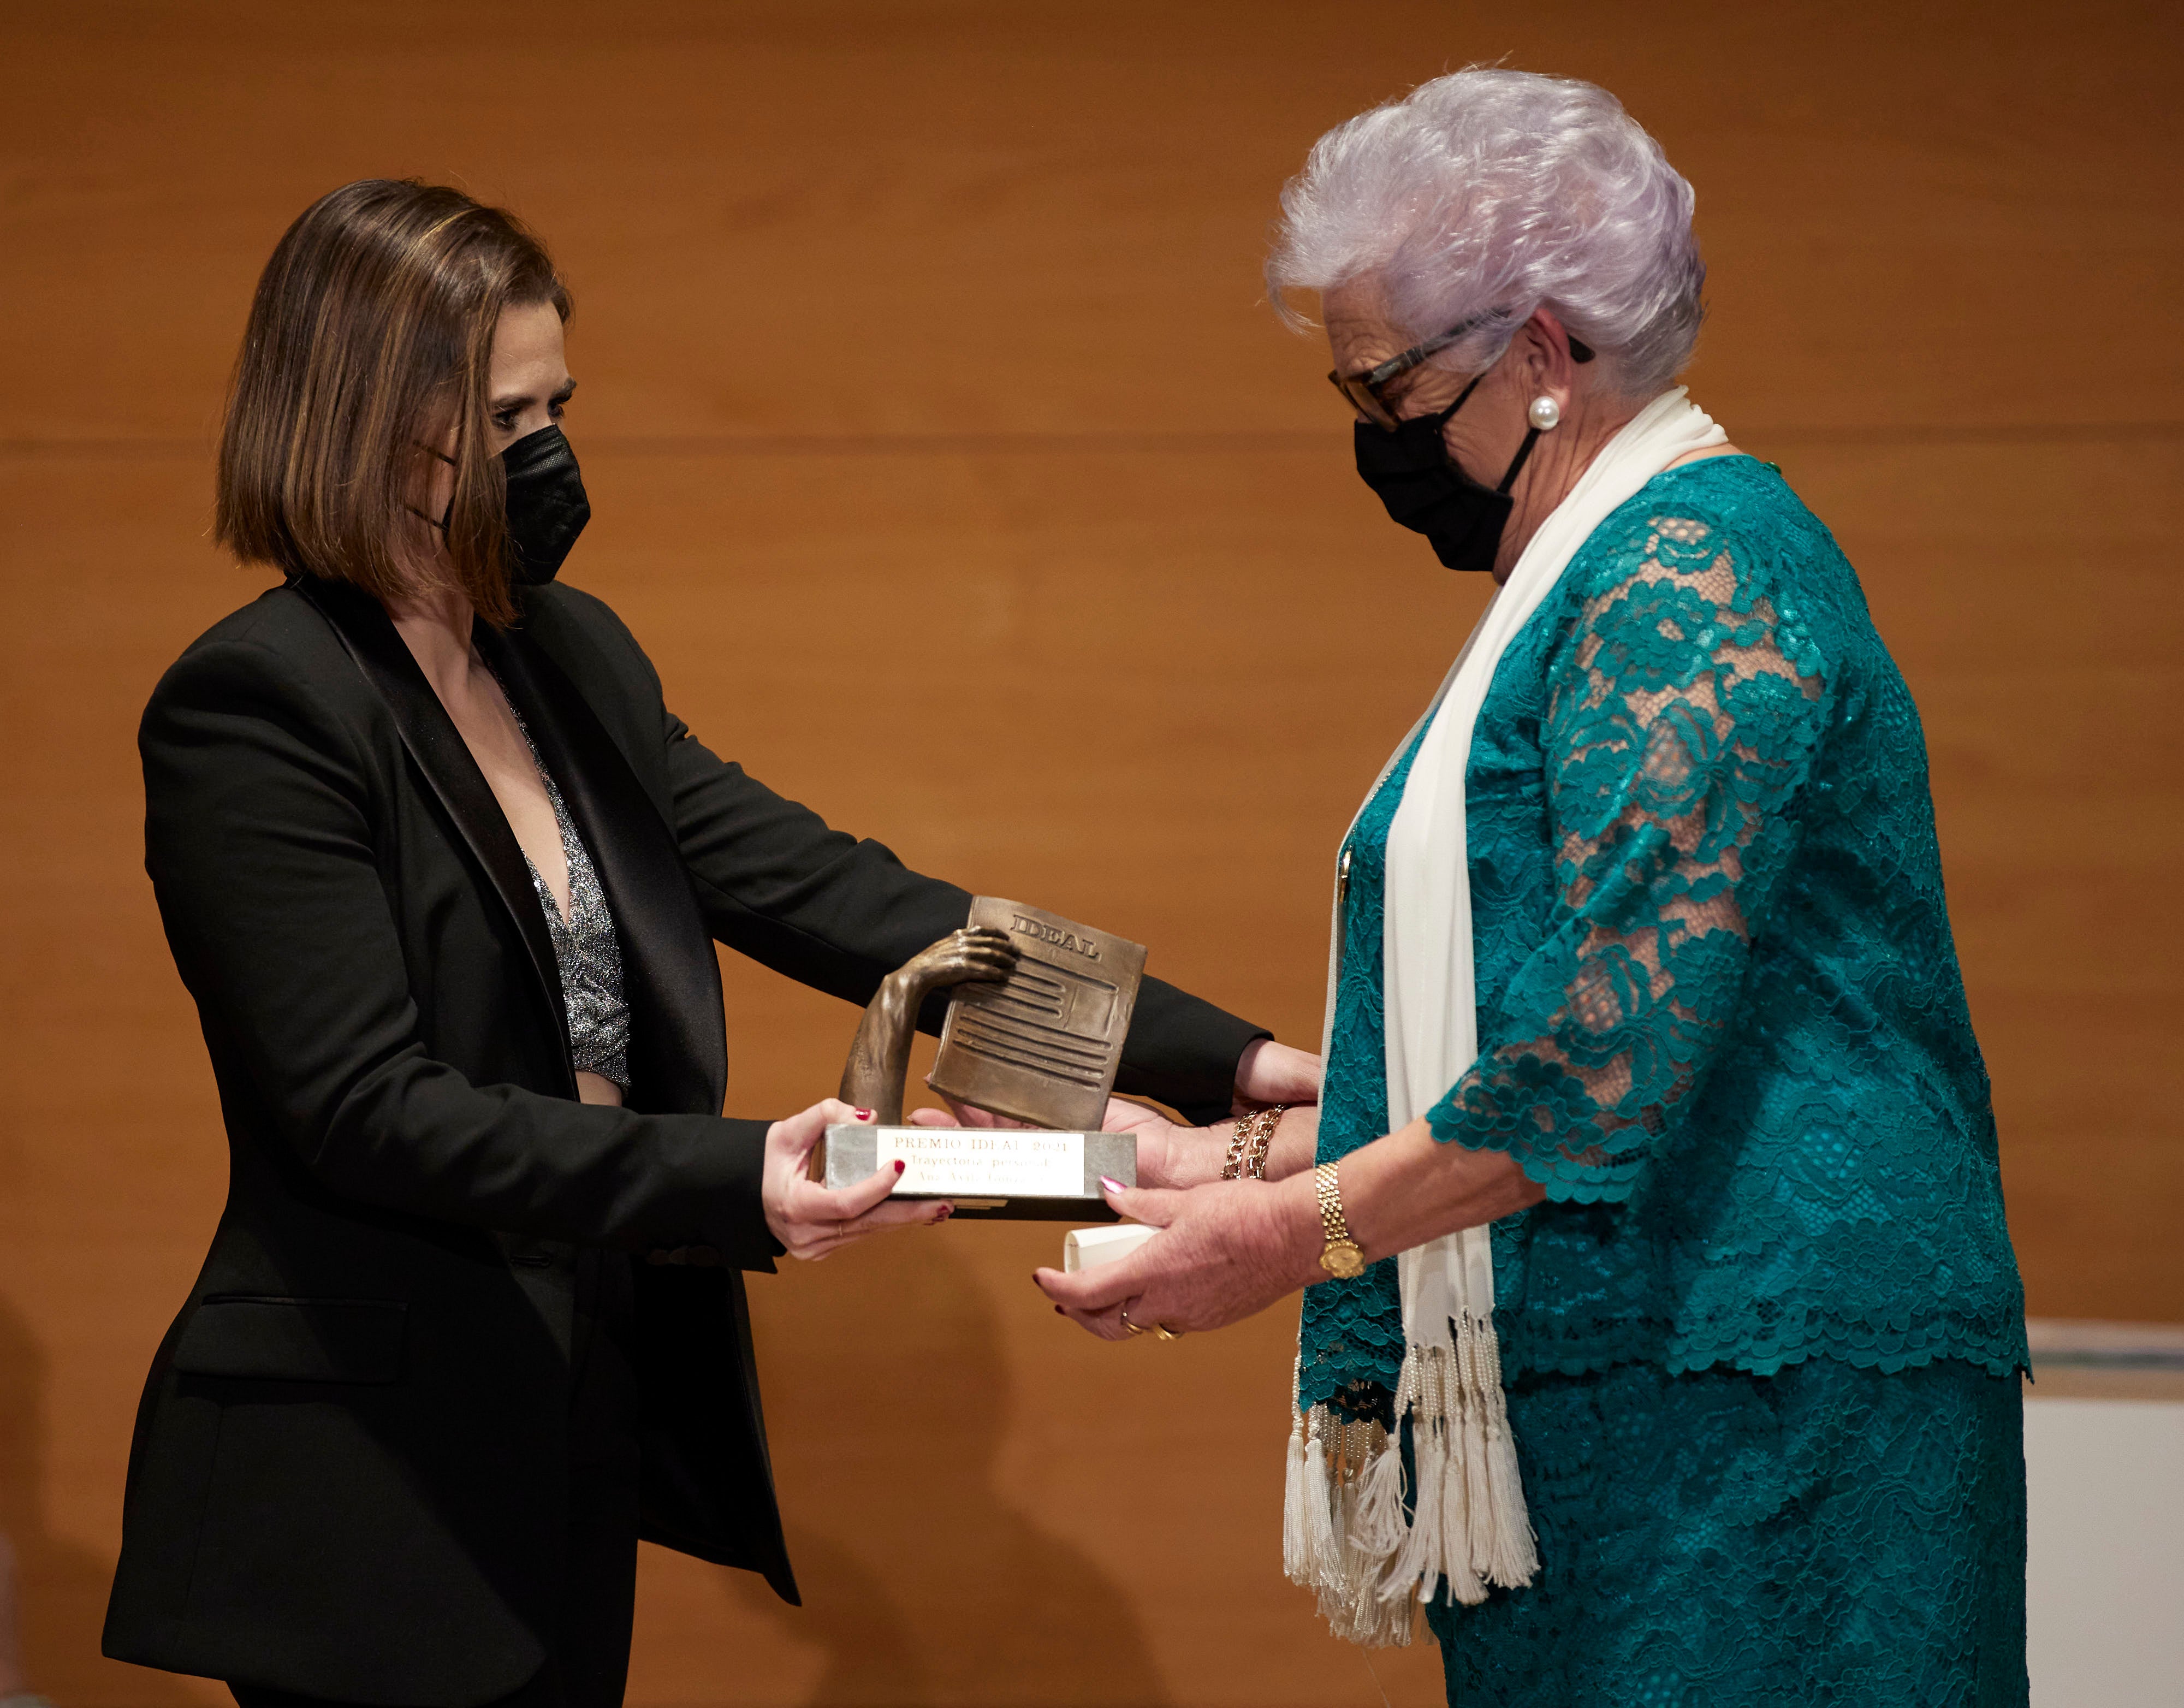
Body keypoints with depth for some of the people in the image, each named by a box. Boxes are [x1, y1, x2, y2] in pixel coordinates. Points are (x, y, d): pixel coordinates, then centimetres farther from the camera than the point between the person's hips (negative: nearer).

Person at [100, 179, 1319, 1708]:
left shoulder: (573, 659, 11)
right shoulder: (251, 710, -14)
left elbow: (821, 893, 7)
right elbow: (370, 1109, -21)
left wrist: (1221, 1059, 0)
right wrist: (732, 1184, -31)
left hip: (584, 1438, 8)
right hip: (366, 1492, -8)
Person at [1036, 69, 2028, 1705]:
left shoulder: (1691, 572, -12)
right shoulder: (1601, 583, 20)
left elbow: (1615, 1049, -20)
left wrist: (1300, 1234, -13)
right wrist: (1242, 1154, 16)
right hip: (1597, 1402, 10)